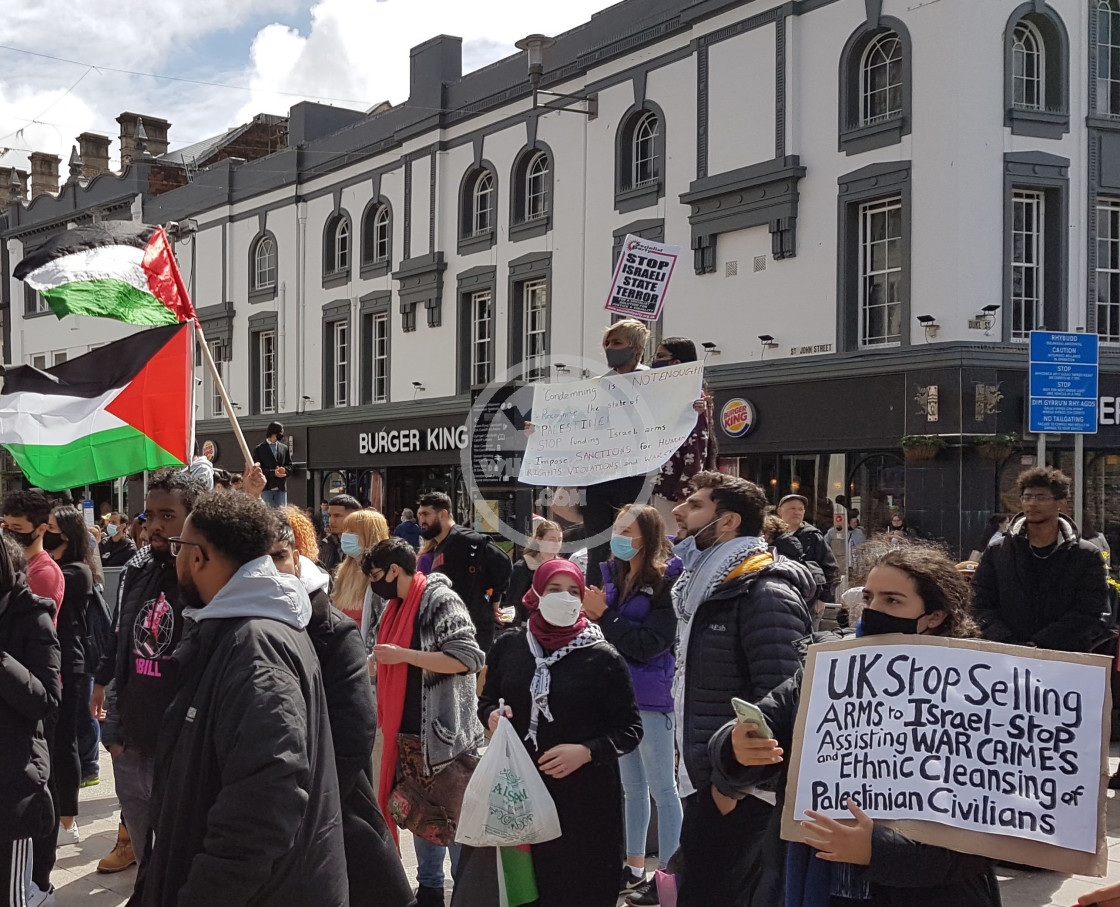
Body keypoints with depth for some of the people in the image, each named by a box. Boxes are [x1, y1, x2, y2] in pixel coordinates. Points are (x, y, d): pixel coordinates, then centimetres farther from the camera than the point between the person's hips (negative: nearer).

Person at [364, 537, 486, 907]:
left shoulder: (441, 600, -13)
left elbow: (468, 658, -22)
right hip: (407, 729, 8)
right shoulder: (396, 607, 12)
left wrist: (403, 655, -21)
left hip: (445, 731, -8)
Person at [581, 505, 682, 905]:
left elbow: (649, 644, -20)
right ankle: (634, 868, 28)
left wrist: (604, 616, -19)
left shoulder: (666, 581, -15)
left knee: (662, 790, 2)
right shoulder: (613, 576, 7)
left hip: (651, 696, -7)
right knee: (632, 787, 17)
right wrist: (592, 612, -5)